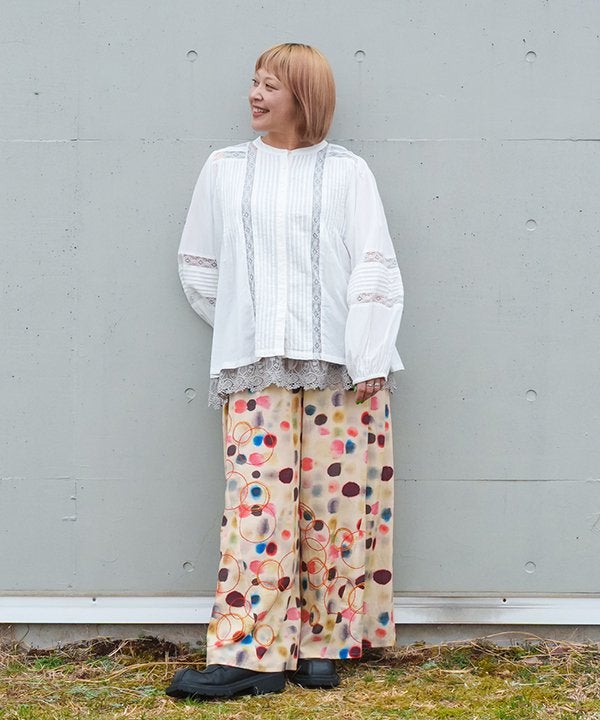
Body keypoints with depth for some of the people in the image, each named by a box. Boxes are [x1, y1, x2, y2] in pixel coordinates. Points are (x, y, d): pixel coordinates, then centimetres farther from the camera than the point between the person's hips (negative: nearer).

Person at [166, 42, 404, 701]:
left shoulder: (345, 172, 8)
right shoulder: (224, 170, 14)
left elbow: (373, 269, 2)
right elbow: (197, 264, 18)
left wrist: (367, 359, -7)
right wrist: (242, 328, 10)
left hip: (339, 365, -1)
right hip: (255, 367, 1)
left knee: (335, 499, 0)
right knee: (257, 499, -7)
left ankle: (324, 644, 11)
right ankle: (251, 654, -6)